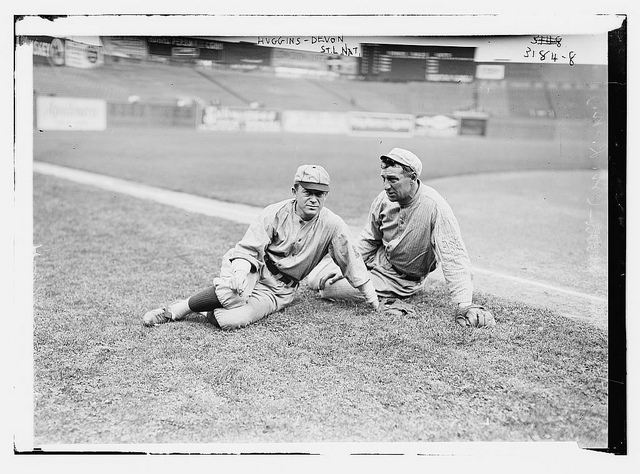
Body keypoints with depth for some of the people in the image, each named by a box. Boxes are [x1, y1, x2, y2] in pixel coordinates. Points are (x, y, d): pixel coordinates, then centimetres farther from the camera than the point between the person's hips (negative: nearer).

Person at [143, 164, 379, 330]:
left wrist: (372, 298, 5)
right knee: (233, 293, -36)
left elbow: (352, 261, 2)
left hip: (278, 291, 1)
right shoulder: (274, 214, -7)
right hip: (255, 270, 0)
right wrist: (240, 272, -33)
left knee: (233, 320, -29)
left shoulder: (332, 225, -6)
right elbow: (248, 249, -10)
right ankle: (178, 308, -14)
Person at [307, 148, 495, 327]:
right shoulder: (384, 200, -11)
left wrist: (464, 305, -42)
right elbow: (369, 240, 6)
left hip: (400, 279, -6)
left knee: (327, 288, -16)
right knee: (314, 279, 4)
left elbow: (453, 257, -34)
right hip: (375, 259, 6)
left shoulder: (435, 207, -30)